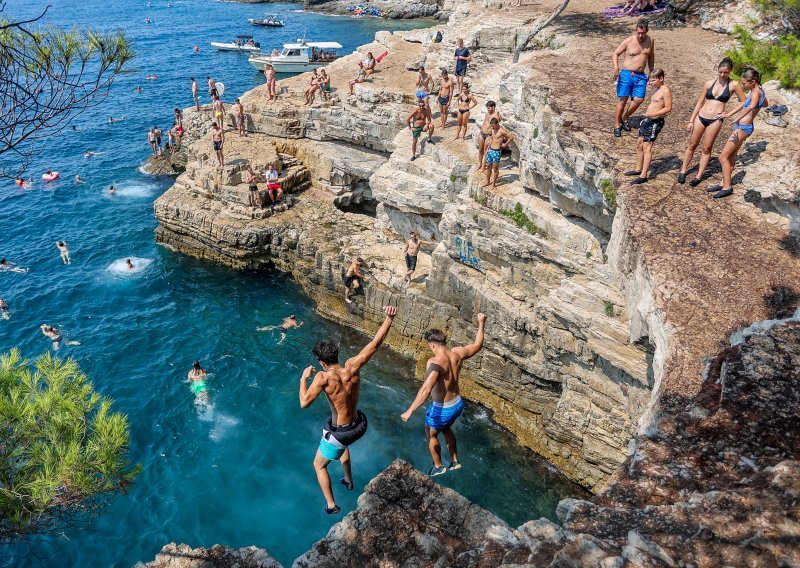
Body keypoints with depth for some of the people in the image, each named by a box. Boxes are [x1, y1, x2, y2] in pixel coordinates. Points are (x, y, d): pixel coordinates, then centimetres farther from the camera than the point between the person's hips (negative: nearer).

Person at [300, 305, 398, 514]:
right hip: (359, 426, 6)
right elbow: (375, 344, -13)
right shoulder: (352, 366, -16)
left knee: (319, 465, 24)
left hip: (340, 433, -5)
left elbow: (304, 403, -33)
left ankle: (331, 505, 29)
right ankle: (349, 481, 58)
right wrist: (389, 318, -10)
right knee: (343, 445, 41)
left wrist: (304, 378, -18)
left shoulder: (324, 377, -28)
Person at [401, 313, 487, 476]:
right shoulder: (457, 353, -11)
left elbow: (426, 390, -42)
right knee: (446, 429, 35)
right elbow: (478, 345, 7)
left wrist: (410, 411, -41)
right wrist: (481, 323, 17)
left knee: (431, 434, 24)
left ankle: (438, 467, 41)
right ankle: (455, 461, 49)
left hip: (442, 409, -7)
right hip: (457, 404, 7)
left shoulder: (435, 362, -31)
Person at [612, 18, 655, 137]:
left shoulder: (651, 41, 8)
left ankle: (624, 118, 11)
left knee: (638, 99, -11)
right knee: (622, 99, -8)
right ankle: (617, 125, 4)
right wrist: (616, 67, -18)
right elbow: (615, 54, 0)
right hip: (627, 74, -3)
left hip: (641, 76, 3)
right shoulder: (628, 41, -4)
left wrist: (652, 73, 20)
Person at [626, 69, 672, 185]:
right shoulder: (656, 88, 14)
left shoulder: (666, 90, -14)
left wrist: (653, 114, -28)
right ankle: (638, 169, 29)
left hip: (655, 121, -10)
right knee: (639, 143, 16)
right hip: (647, 120, 10)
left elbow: (668, 108, -19)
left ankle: (643, 175, -10)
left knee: (647, 147, -11)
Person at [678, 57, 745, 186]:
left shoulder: (734, 85, -2)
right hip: (701, 117, 3)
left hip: (715, 120, -3)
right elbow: (700, 102, 9)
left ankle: (699, 175, 11)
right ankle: (683, 171, 21)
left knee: (706, 149, 3)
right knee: (692, 145, 9)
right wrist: (691, 121, 5)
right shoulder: (709, 83, 5)